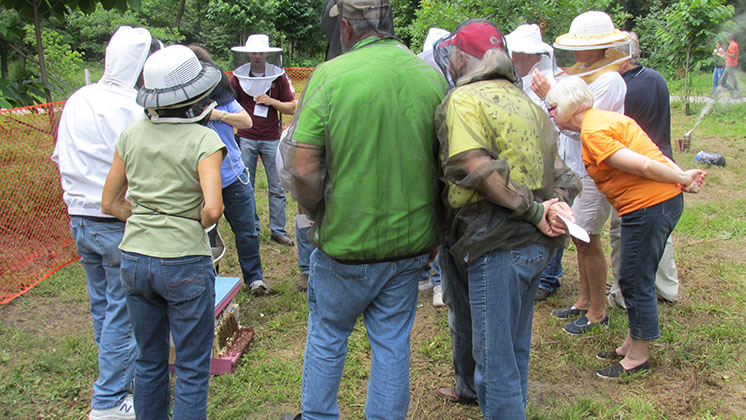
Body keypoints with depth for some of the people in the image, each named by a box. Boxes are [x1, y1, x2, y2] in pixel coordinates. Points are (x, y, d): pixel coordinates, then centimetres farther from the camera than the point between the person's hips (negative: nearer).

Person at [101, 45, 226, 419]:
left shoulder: (131, 135, 2)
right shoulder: (204, 141, -13)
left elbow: (110, 204, 7)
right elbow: (213, 208, -24)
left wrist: (145, 220, 10)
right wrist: (199, 225, -3)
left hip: (134, 259, 5)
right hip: (184, 265, -5)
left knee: (149, 362, 22)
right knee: (192, 371, 10)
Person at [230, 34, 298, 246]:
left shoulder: (278, 75, 3)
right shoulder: (238, 76, 4)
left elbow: (292, 108, 3)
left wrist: (271, 102, -12)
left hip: (272, 139, 0)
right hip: (245, 139, 0)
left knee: (277, 188, 2)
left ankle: (278, 231, 12)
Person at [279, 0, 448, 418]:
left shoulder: (329, 75, -13)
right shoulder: (432, 77, -2)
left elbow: (303, 171, -16)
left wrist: (319, 213, 3)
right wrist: (434, 231, 13)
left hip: (347, 243, -2)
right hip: (411, 242, 3)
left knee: (327, 336, 19)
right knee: (392, 344, 17)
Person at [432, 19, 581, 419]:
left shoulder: (464, 99, -9)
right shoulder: (527, 102, 18)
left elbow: (478, 169, -21)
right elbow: (555, 165, 13)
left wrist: (533, 210, -16)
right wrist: (557, 201, -5)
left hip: (499, 247, -9)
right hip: (537, 244, 9)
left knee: (494, 360, 3)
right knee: (516, 349, 24)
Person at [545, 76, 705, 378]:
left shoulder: (593, 132, -16)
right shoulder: (604, 118, 16)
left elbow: (642, 166, -20)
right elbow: (658, 156, 13)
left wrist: (683, 180, -7)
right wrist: (684, 177, 4)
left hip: (648, 206, -10)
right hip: (666, 201, 10)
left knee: (635, 281, 2)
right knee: (637, 279, 19)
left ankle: (637, 358, 16)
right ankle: (631, 344, 33)